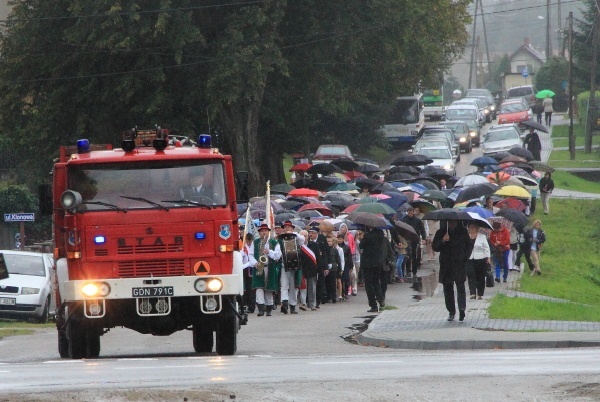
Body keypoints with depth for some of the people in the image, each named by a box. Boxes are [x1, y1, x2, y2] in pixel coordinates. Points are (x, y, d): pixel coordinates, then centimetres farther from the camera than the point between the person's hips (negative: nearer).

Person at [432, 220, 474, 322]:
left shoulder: (462, 231, 5)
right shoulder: (441, 232, 4)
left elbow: (469, 245, 15)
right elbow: (435, 247, 0)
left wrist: (465, 256, 0)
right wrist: (443, 241, -18)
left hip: (459, 263, -2)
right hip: (446, 265, 2)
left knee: (460, 286, -15)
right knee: (448, 288, 5)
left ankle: (462, 309, -23)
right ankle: (451, 312, 12)